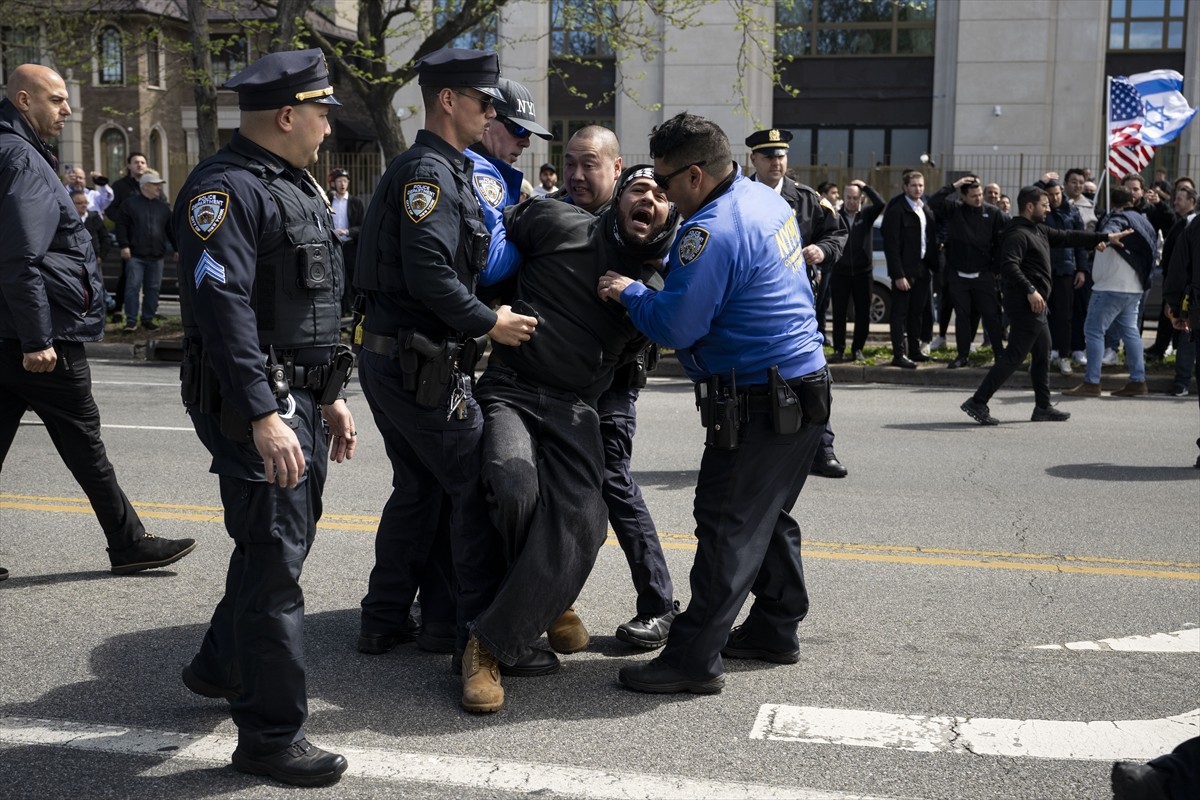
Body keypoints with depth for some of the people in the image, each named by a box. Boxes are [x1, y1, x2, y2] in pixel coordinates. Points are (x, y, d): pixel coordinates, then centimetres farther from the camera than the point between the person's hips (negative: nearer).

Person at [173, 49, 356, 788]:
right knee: (275, 560, -4)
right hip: (256, 407, -10)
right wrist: (263, 416, -29)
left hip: (302, 400, 10)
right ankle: (271, 734, 7)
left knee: (283, 542, 20)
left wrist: (331, 397, 21)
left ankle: (221, 665, 42)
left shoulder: (297, 188, 17)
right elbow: (223, 305, -25)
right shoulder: (226, 188, -15)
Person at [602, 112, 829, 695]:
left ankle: (695, 658, 1)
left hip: (761, 402, -10)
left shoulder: (713, 231, -21)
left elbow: (675, 327, -22)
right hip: (804, 384, 10)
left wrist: (630, 292, -5)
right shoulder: (766, 198, 10)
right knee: (770, 516, 20)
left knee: (726, 526, -5)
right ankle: (774, 630, 32)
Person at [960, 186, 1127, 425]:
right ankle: (978, 402, -12)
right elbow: (1009, 266, -26)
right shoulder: (1018, 234, -14)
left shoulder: (1038, 231, 17)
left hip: (1035, 307, 11)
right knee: (1014, 356, -12)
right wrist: (1030, 290, -30)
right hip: (1024, 305, -11)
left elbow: (1067, 237, 25)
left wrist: (1105, 237, 26)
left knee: (1043, 354, 16)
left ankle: (1043, 407, 24)